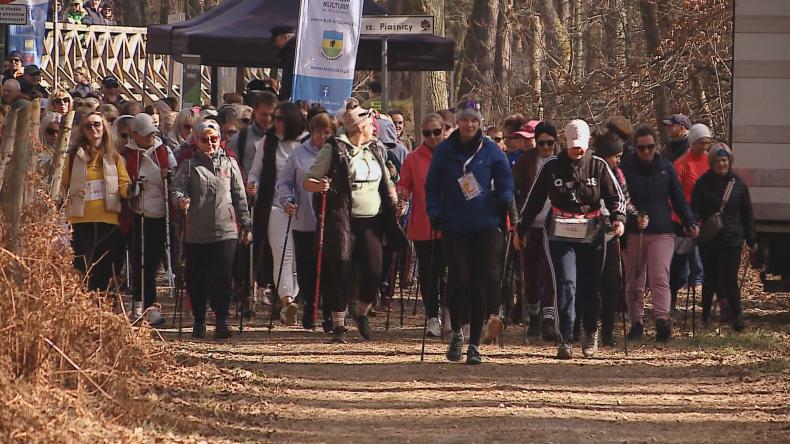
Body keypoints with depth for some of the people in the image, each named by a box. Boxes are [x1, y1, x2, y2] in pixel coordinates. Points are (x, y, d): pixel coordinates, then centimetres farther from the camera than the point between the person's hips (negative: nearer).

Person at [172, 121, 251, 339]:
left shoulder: (229, 164, 11)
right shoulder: (189, 165, 7)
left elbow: (240, 196, 14)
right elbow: (177, 189, -2)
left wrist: (245, 225, 13)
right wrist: (181, 199, -26)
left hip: (225, 231, 0)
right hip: (196, 232, 0)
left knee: (223, 278, -9)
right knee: (197, 279, 5)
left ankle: (222, 322, -9)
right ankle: (199, 321, 17)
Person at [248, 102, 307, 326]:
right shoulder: (267, 142, 8)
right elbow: (255, 171, 13)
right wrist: (252, 184, -9)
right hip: (275, 205, -1)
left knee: (298, 256, 0)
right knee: (282, 253, -14)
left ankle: (287, 307, 8)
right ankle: (287, 300, -24)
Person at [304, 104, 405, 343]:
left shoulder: (376, 150, 15)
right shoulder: (334, 149, -3)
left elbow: (386, 181, 30)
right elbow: (308, 181, -3)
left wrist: (392, 196, 10)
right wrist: (318, 185, -24)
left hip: (372, 222, 5)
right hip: (343, 221, -5)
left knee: (374, 272, -5)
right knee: (341, 273, -3)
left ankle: (362, 313, 21)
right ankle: (338, 325, 7)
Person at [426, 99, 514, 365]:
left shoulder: (491, 150, 3)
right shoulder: (444, 151, 4)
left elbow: (505, 181, 8)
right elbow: (432, 187, 9)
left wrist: (504, 201, -11)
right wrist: (435, 214, -4)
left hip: (485, 226, 0)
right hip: (454, 228, 0)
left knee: (481, 283, -2)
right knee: (459, 280, -9)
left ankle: (474, 344, 6)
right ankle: (456, 333, 14)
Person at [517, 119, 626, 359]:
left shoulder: (598, 166, 3)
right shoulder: (552, 166, 2)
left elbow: (616, 196, 4)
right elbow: (534, 200, 10)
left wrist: (618, 218, -15)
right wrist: (521, 230, 11)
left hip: (591, 236, 1)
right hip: (561, 236, -1)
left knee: (589, 288, 8)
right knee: (566, 285, -12)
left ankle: (590, 334, 31)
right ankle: (565, 341, -12)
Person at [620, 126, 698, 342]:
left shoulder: (666, 168, 7)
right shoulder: (626, 168, 1)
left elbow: (678, 198, 12)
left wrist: (689, 223, 3)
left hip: (662, 232, 0)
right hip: (633, 233, 0)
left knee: (660, 277, -13)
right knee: (634, 281, 6)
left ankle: (662, 320, -23)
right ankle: (636, 322, 15)